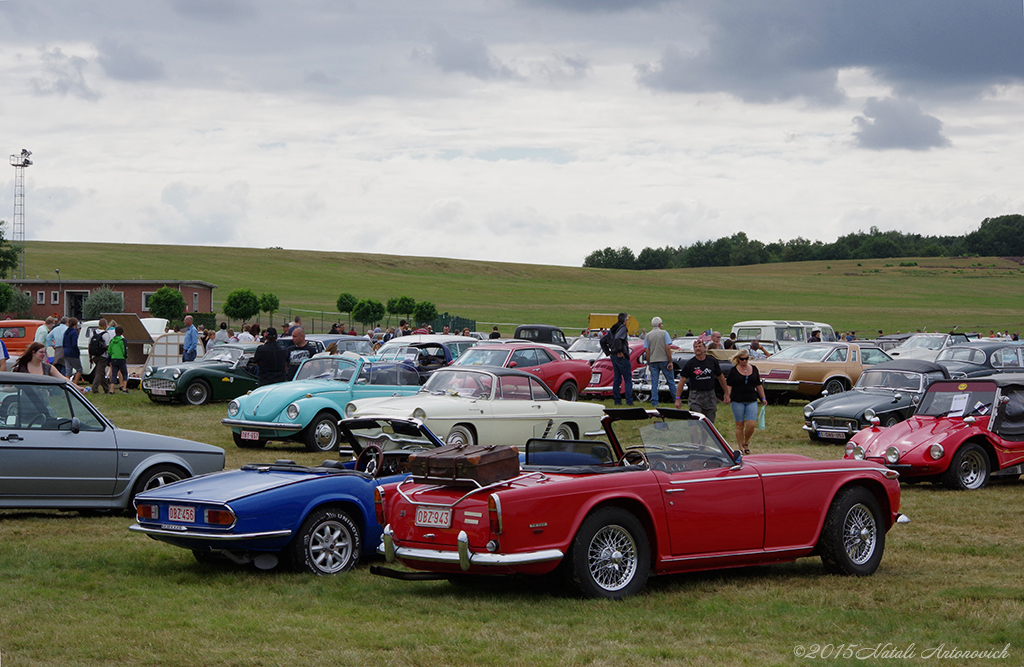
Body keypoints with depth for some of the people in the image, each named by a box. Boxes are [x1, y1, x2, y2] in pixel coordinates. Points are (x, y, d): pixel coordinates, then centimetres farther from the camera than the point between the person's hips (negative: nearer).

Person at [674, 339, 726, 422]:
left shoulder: (713, 361, 6)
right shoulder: (690, 364, -2)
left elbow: (720, 377, 17)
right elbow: (682, 381, -1)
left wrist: (726, 393, 17)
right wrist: (678, 398, -7)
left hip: (710, 396, 3)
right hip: (696, 396, -3)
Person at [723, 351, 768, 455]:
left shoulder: (754, 369, 9)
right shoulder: (734, 370, 0)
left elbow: (759, 385, 17)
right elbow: (729, 385, -1)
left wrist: (763, 398, 17)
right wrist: (727, 396, -17)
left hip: (752, 400, 2)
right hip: (738, 401, -2)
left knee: (751, 424, -9)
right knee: (739, 425, 1)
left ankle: (746, 443, 15)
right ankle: (740, 447, 12)